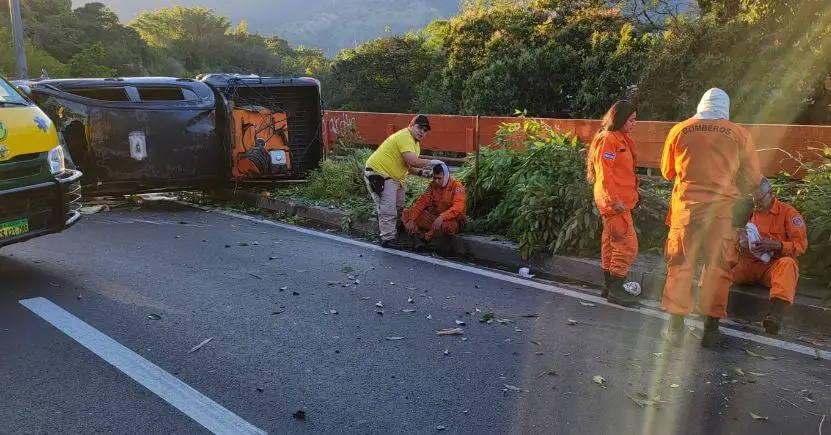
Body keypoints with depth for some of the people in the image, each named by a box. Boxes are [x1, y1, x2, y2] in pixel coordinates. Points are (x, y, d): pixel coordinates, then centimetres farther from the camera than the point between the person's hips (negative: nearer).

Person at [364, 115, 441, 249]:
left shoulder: (415, 143, 14)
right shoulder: (405, 137, -20)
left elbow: (408, 166, 14)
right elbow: (412, 161, -32)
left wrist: (421, 172, -3)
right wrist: (431, 162, -20)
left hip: (393, 177, 11)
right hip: (378, 174, -11)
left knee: (398, 207, 18)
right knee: (388, 209, -11)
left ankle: (389, 232, 31)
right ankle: (388, 239, -4)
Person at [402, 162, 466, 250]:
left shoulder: (456, 186, -14)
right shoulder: (433, 184, 4)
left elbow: (458, 208, -27)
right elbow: (422, 202, -3)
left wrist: (442, 217, -42)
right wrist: (411, 219, -17)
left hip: (450, 220, -6)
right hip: (433, 217, 6)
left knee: (447, 226, -43)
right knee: (406, 214, -8)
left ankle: (424, 239, -21)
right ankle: (418, 240, -30)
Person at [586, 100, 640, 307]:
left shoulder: (622, 139, 16)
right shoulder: (608, 139, -13)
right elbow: (604, 174, -19)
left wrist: (631, 195, 16)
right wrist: (613, 199, -23)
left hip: (621, 201, 10)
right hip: (614, 202, -10)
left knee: (611, 243, 14)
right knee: (627, 245, -8)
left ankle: (610, 287, 22)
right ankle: (616, 290, 0)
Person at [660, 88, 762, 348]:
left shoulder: (680, 130, 2)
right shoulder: (739, 134, 2)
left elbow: (668, 172, 11)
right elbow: (752, 178, 5)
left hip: (687, 205, 0)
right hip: (722, 208, 0)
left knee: (681, 265, 6)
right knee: (717, 266, 9)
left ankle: (676, 327, 8)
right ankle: (711, 329, 13)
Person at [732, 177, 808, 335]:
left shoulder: (788, 212, 3)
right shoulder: (751, 212, 12)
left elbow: (801, 244, -3)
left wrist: (775, 245, -21)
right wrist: (742, 244, -9)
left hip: (775, 265, -3)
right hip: (750, 263, 4)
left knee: (787, 263, -37)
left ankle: (775, 314, -57)